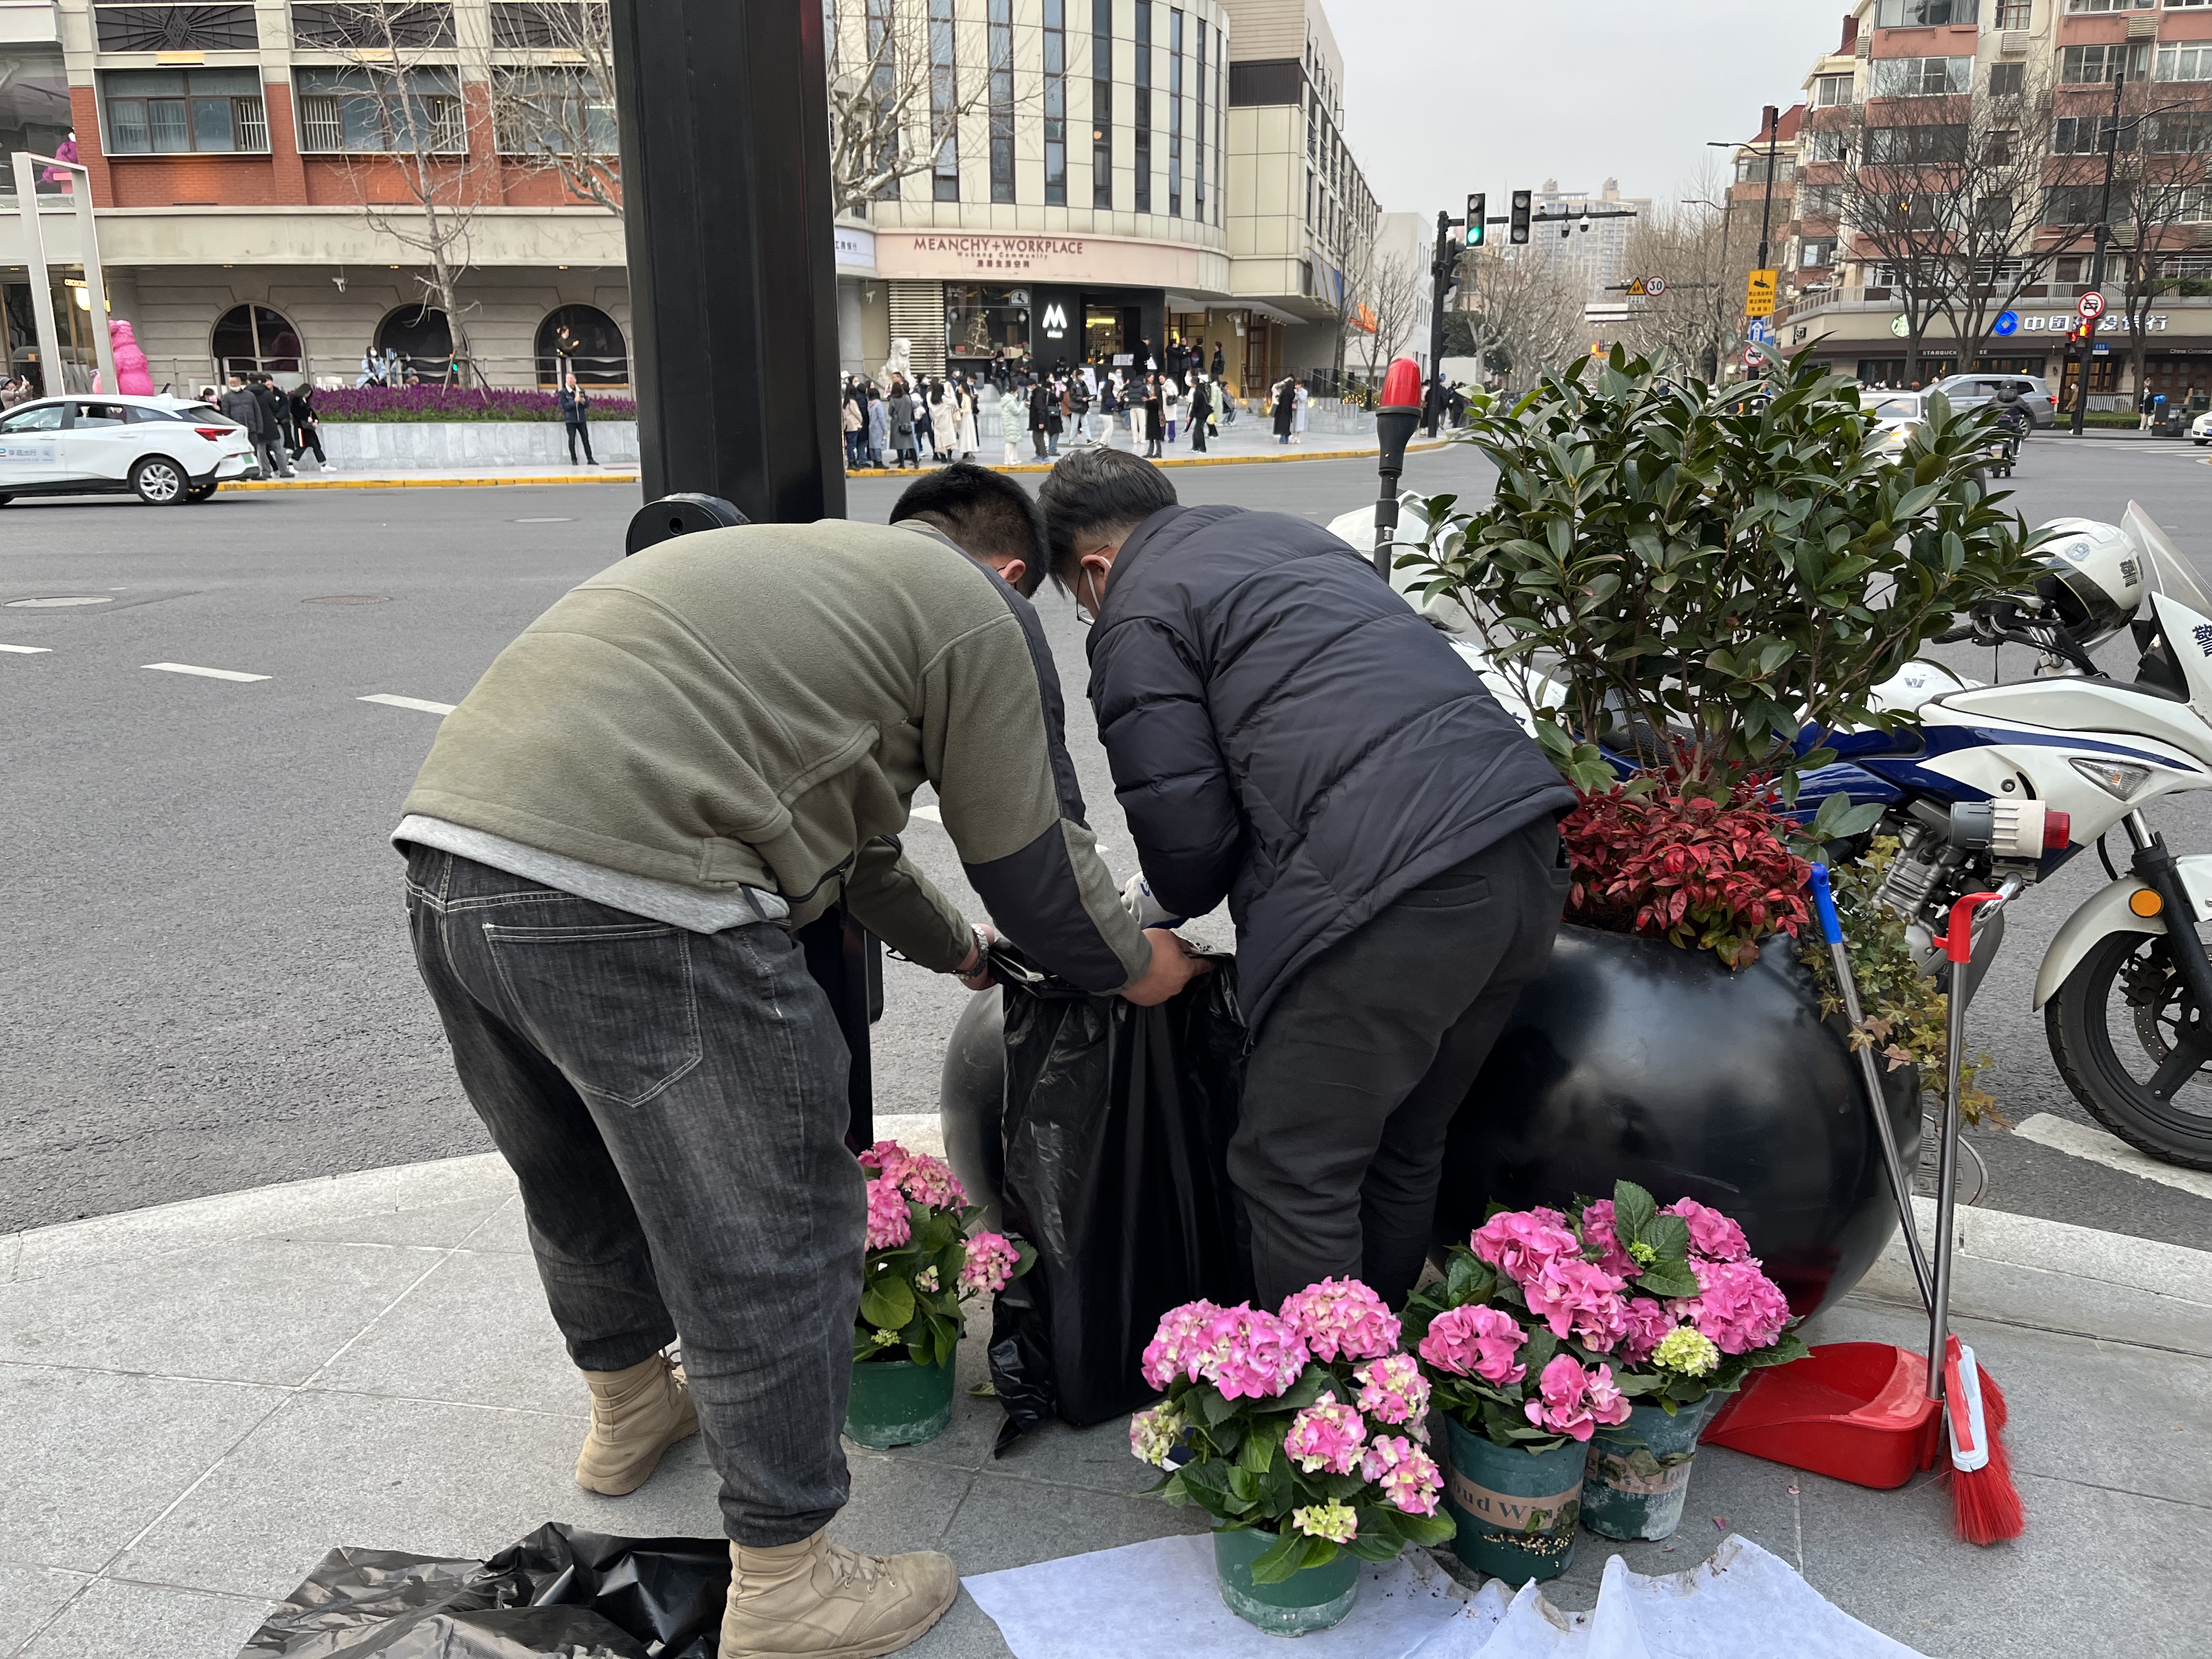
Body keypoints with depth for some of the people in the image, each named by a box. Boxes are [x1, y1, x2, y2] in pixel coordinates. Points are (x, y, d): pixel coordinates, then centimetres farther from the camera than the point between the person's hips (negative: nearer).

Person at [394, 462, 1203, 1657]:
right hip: (625, 901, -9)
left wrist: (956, 949, 51)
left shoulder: (805, 566, 32)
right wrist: (1135, 967, 28)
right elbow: (1035, 860, 8)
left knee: (579, 1184, 29)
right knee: (769, 1240, 7)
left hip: (446, 843, 10)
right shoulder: (980, 614, 7)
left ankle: (629, 1412, 54)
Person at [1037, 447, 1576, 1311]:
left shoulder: (1138, 618, 2)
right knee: (1406, 1147, 22)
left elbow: (1182, 824, -3)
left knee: (1294, 1175, 4)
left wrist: (1179, 907, 20)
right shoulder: (1293, 535, 28)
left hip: (1391, 887, -9)